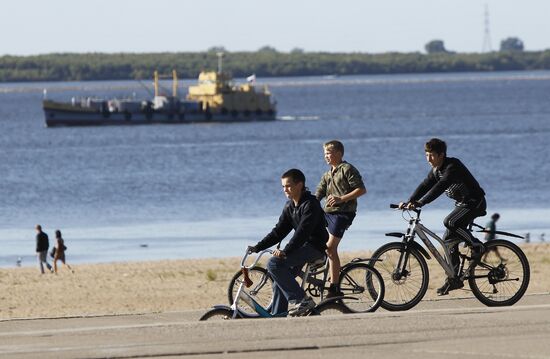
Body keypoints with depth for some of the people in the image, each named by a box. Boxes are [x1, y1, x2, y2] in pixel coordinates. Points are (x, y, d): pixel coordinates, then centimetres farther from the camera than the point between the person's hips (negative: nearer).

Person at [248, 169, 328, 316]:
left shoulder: (310, 204, -14)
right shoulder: (289, 206, 13)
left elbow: (302, 232, -24)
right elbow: (279, 231, 12)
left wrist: (285, 251, -32)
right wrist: (257, 247, 1)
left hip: (314, 246, -9)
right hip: (302, 246, 9)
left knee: (274, 264, -24)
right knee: (279, 282, 1)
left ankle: (300, 300, -21)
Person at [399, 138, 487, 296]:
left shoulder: (452, 166, -24)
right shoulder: (436, 170, 5)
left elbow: (439, 187, -36)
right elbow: (425, 186, -2)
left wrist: (420, 203, -43)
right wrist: (408, 202, -17)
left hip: (475, 203, -9)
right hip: (462, 204, 9)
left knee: (450, 222, -30)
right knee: (449, 238, 2)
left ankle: (477, 246, -14)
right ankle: (454, 278, 7)